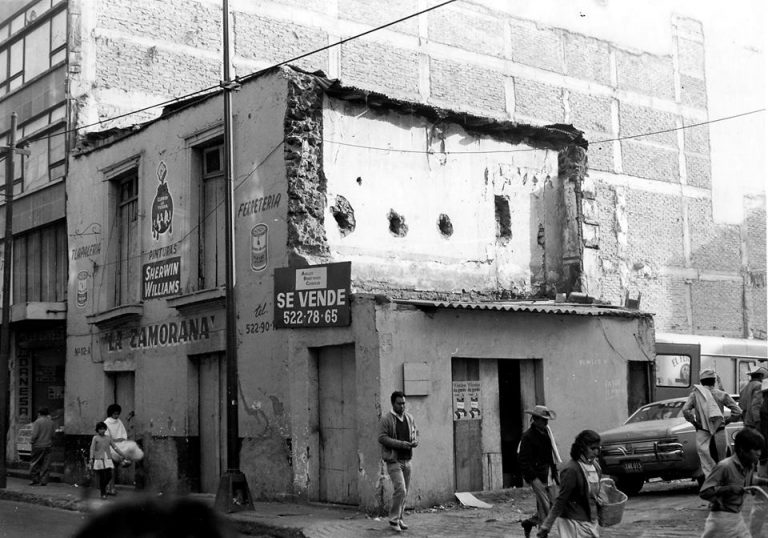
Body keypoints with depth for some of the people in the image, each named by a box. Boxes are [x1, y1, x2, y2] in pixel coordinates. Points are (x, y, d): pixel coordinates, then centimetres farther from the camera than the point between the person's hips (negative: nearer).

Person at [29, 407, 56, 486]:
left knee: (35, 463, 6)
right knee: (45, 465, 7)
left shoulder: (37, 422, -9)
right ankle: (43, 481, 7)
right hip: (48, 446, 4)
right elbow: (53, 434, 7)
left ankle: (35, 480, 6)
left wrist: (32, 441, 2)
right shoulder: (51, 422, 5)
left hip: (38, 446, -4)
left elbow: (35, 434, -14)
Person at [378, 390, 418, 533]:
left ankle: (399, 518, 22)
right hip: (394, 461, -6)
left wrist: (415, 441, -4)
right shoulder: (386, 419, -8)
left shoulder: (409, 418, 10)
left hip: (407, 460, 6)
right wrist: (400, 444, -21)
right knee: (400, 490, -14)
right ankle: (394, 520, -1)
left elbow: (414, 434, 20)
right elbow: (382, 438, -15)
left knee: (404, 491, 9)